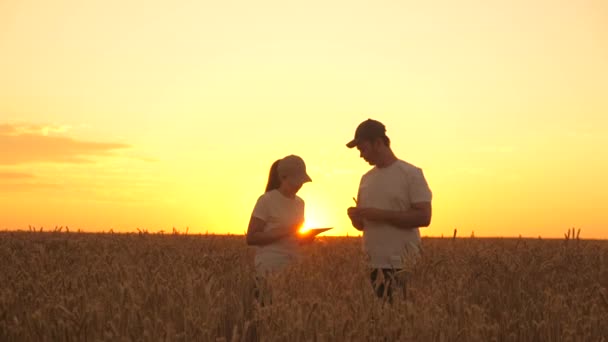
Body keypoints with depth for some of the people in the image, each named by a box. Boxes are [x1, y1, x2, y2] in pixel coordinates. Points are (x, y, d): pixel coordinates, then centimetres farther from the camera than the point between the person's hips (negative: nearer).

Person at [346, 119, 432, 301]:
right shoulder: (366, 179, 16)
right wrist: (355, 216, -1)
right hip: (370, 265, 6)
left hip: (401, 267, -5)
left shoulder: (411, 174, -3)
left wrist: (381, 214, -16)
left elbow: (424, 217, -12)